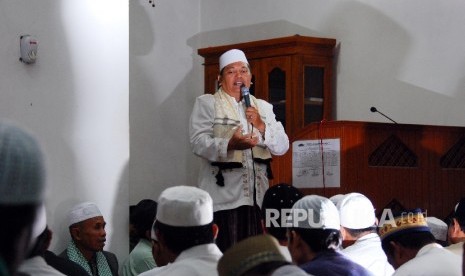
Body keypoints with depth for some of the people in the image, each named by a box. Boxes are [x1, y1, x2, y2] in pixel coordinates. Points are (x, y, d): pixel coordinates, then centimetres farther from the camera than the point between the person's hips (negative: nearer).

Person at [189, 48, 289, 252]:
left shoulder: (263, 107, 19)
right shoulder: (206, 103, 5)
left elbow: (282, 147, 13)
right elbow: (198, 142, -10)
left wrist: (262, 126, -5)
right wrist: (229, 145, -27)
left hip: (257, 197, 5)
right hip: (223, 195, -5)